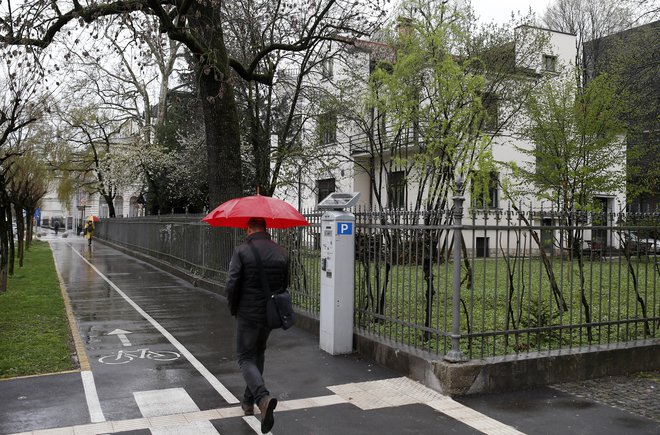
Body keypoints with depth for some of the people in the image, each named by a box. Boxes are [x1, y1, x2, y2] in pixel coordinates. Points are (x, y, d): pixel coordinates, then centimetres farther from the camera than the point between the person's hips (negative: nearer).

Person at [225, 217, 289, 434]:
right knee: (258, 355, 22)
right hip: (271, 314, 5)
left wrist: (233, 309, 0)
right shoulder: (281, 252, 1)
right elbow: (285, 285, 5)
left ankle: (263, 397, -20)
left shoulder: (242, 251, -13)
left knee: (246, 359, 4)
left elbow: (231, 284, -17)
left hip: (248, 314, -5)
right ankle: (249, 401, 32)